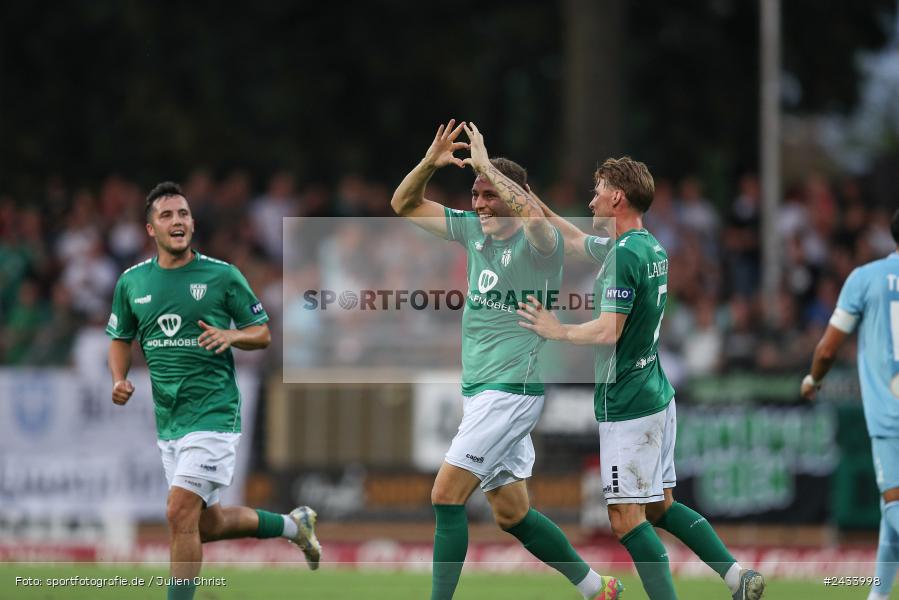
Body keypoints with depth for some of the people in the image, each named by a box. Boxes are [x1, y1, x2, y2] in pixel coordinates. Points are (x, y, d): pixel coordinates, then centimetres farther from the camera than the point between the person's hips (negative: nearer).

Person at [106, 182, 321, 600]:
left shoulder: (223, 276, -5)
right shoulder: (132, 282, 6)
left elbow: (262, 333, 3)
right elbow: (120, 338, 19)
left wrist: (232, 335, -18)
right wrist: (119, 380, 0)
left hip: (213, 413, -6)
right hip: (168, 421, 6)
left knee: (180, 514, -17)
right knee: (206, 524, 14)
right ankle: (292, 524, 38)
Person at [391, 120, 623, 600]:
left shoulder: (538, 241, -13)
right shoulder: (473, 230, 8)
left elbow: (530, 212, -37)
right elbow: (404, 206, 12)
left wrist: (485, 164, -29)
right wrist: (430, 163, -5)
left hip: (513, 389, -8)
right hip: (479, 391, 8)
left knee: (446, 495, -15)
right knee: (511, 513, 12)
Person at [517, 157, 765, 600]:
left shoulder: (625, 254, -18)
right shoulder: (650, 248, 12)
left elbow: (607, 331, -24)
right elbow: (577, 241, 28)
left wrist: (557, 331, -9)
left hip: (627, 405, -10)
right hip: (656, 395, 10)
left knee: (626, 516, -5)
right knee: (660, 506, 15)